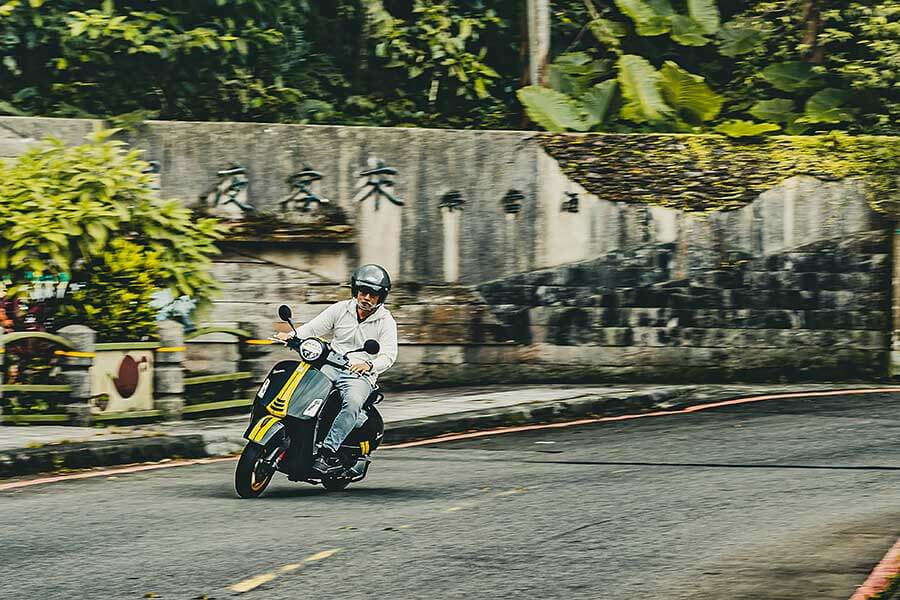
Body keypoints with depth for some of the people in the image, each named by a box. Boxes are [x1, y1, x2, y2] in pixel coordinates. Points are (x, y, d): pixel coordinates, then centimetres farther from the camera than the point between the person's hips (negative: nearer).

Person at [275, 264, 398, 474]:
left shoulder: (385, 321, 2)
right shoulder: (340, 310, 10)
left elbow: (388, 356, -8)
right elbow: (313, 328, 5)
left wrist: (369, 365, -30)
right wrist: (291, 336, -15)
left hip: (360, 376, -4)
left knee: (353, 402, -37)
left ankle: (328, 451, -40)